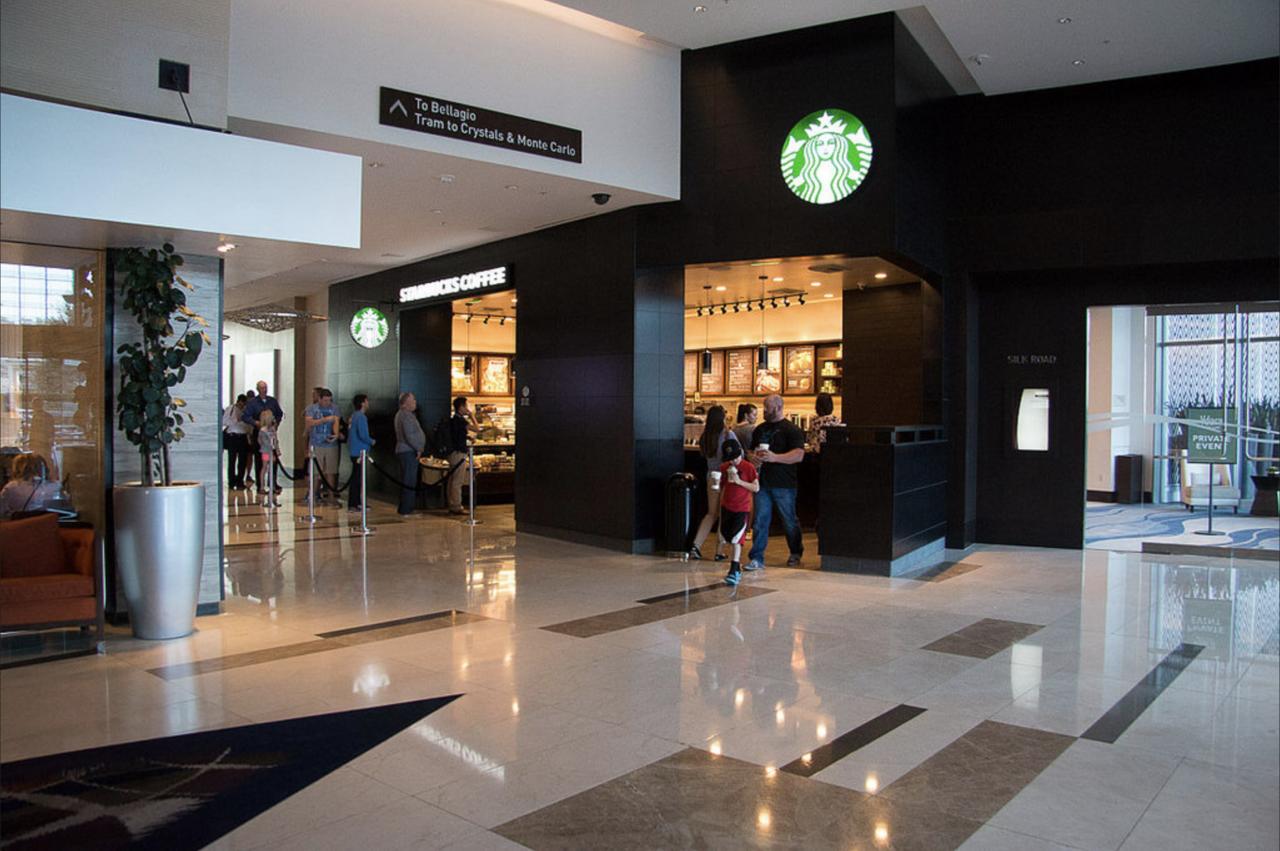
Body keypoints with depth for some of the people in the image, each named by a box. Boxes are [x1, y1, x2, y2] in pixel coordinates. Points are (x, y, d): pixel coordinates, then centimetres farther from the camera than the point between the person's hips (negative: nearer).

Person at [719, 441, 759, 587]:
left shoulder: (748, 467, -9)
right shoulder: (724, 467, 5)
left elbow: (756, 488, -10)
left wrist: (739, 481, -17)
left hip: (742, 509, -6)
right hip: (726, 507, 6)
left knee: (736, 539, -13)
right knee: (728, 539, 12)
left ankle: (733, 571, -16)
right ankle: (737, 568, 29)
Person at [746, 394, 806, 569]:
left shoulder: (791, 429, -6)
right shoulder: (760, 429, 14)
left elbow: (799, 455, -16)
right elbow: (751, 451, 26)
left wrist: (774, 457, -26)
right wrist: (755, 457, 1)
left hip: (784, 484, -4)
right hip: (763, 482, 5)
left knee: (789, 521, 10)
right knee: (760, 521, -1)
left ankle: (796, 553, 31)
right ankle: (757, 558, 2)